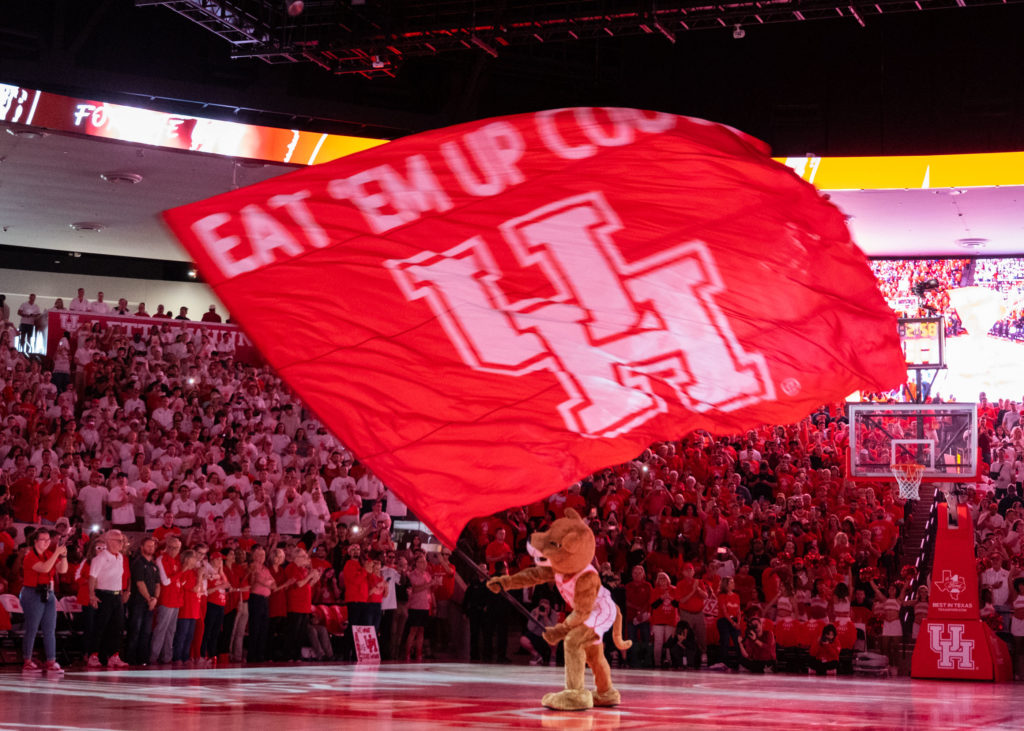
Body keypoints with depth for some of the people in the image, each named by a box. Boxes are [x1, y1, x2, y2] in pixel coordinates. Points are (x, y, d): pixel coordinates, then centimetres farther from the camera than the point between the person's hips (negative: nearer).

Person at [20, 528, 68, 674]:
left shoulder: (50, 554, 10)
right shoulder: (30, 556, -10)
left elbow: (63, 570, 5)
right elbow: (44, 568, -26)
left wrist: (63, 555, -9)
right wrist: (57, 553, -24)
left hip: (48, 594, 7)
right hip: (33, 594, -7)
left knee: (50, 629, 1)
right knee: (32, 629, -3)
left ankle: (51, 662, 1)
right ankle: (27, 662, 7)